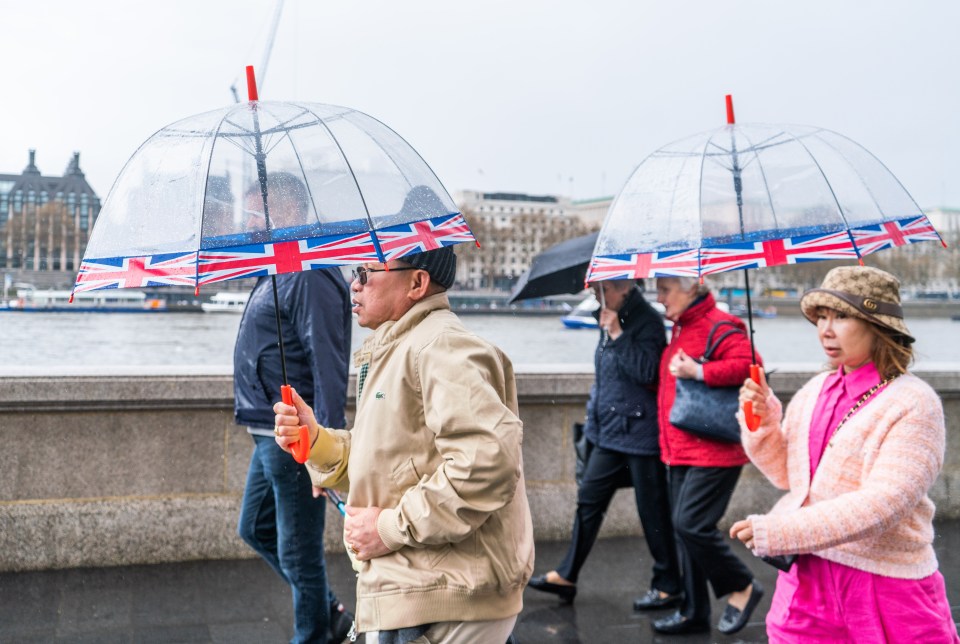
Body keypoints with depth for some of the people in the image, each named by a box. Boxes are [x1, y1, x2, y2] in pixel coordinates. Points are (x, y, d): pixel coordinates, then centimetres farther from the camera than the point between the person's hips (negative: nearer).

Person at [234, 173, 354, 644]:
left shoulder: (310, 278, -18)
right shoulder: (276, 274, 15)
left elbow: (328, 369, -23)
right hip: (270, 435, 11)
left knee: (298, 551, 1)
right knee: (255, 528, 22)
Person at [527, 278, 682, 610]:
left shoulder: (647, 321, -13)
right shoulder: (612, 319, 11)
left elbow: (646, 371, -25)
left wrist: (616, 333, -22)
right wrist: (595, 414, 20)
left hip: (639, 432, -9)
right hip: (610, 432, 9)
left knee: (652, 509, 2)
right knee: (589, 499, 11)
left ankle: (668, 586, 16)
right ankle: (566, 576, 20)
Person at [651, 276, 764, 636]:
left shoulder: (718, 326, -13)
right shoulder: (679, 330, 15)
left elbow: (748, 364, -26)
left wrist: (698, 372, -26)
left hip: (713, 451, -9)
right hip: (679, 452, 9)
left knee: (691, 525, -13)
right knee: (685, 529, 11)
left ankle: (741, 588, 11)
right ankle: (694, 613, 22)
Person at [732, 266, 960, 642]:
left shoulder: (914, 404, -14)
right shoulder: (814, 391, 5)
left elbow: (883, 503, -24)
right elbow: (786, 473, 12)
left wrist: (780, 532, -28)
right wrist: (763, 420, -7)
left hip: (885, 585, -5)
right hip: (806, 577, 5)